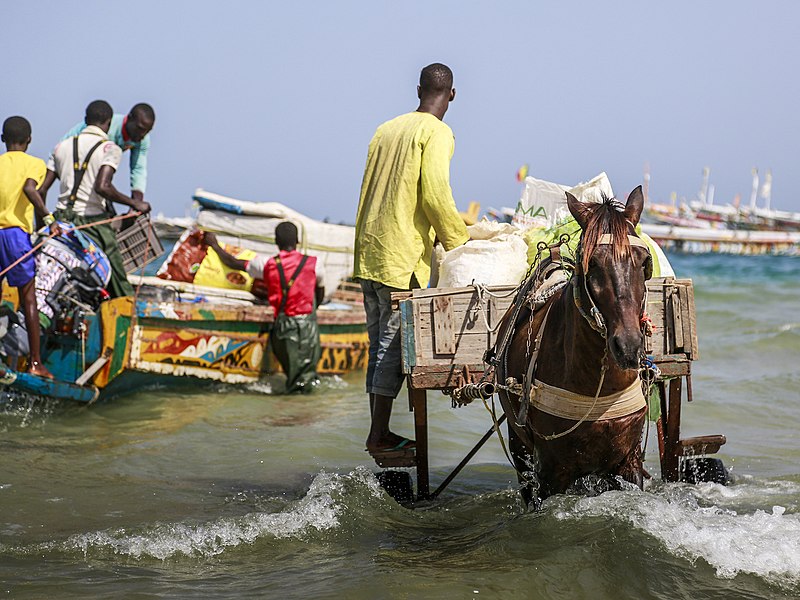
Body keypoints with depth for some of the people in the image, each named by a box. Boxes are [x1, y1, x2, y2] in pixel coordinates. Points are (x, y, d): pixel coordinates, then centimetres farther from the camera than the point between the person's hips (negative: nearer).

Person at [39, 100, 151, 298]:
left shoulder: (62, 146, 12)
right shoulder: (110, 149, -4)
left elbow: (42, 190, 9)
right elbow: (102, 187, -21)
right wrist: (134, 203, -10)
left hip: (62, 220, 5)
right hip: (94, 222, -5)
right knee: (120, 286, 2)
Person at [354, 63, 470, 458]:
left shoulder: (387, 129, 16)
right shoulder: (436, 133, -6)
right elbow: (435, 196, -15)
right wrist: (460, 243, -4)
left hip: (369, 251, 8)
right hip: (402, 257, -8)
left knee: (380, 346, 12)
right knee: (395, 347, -4)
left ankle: (379, 432, 16)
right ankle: (379, 436, -4)